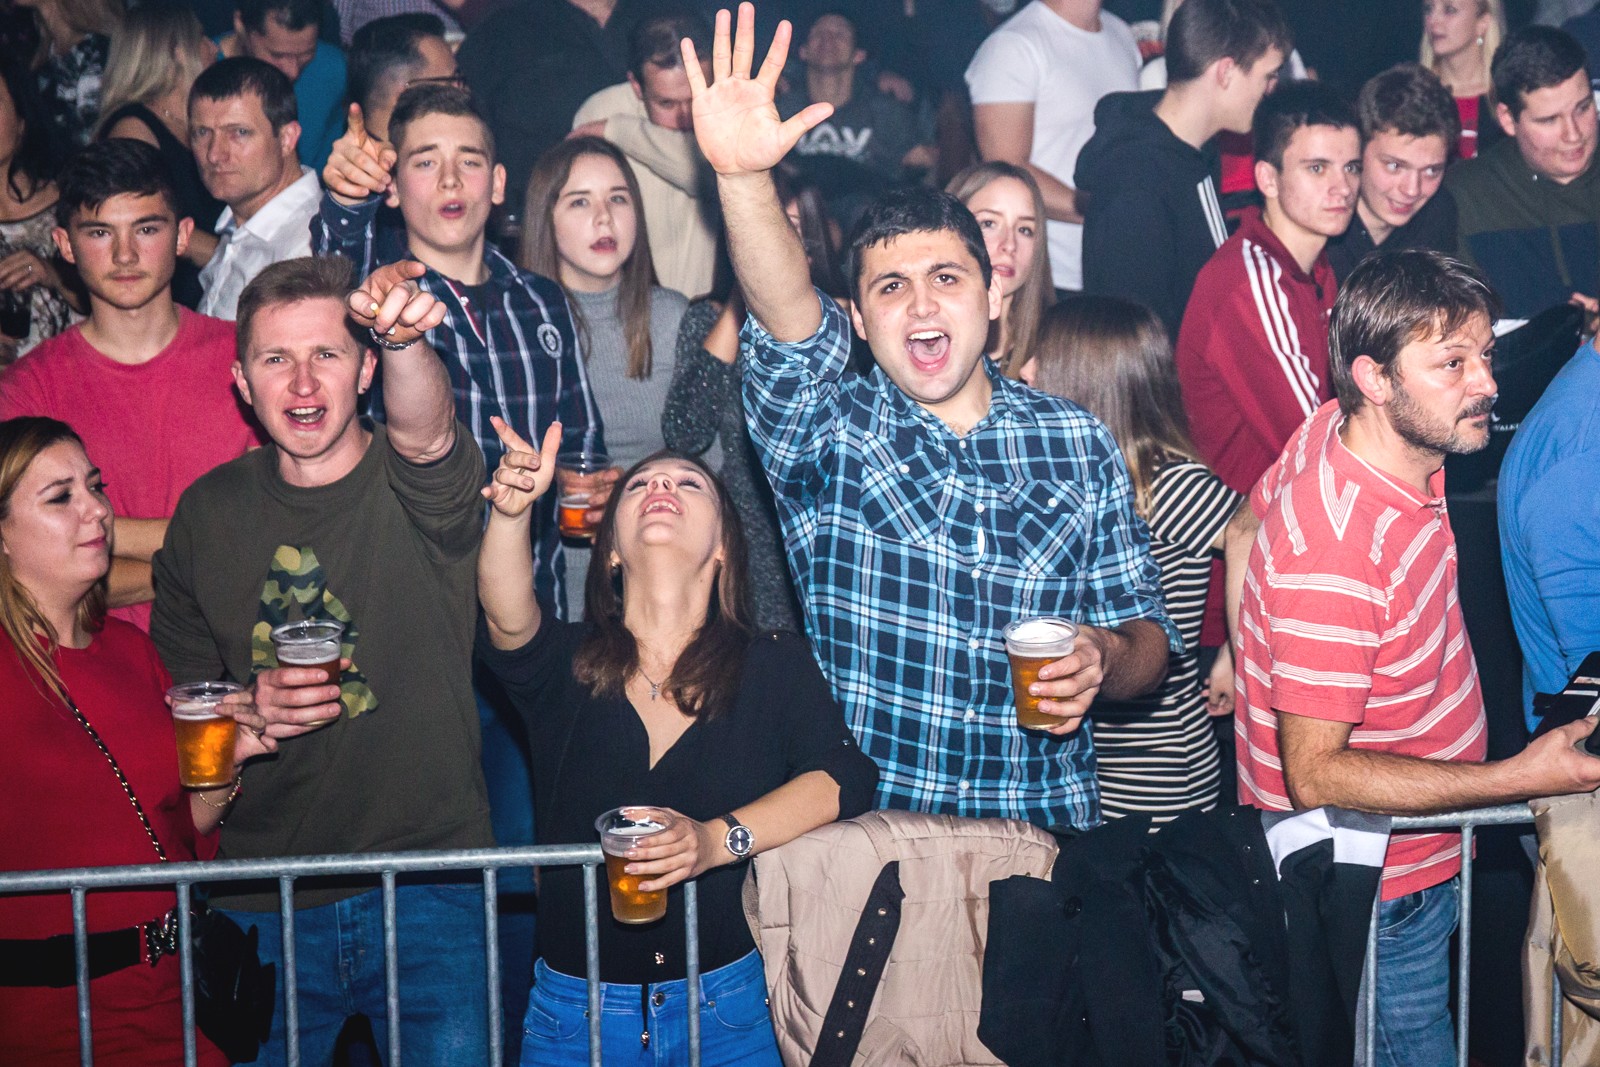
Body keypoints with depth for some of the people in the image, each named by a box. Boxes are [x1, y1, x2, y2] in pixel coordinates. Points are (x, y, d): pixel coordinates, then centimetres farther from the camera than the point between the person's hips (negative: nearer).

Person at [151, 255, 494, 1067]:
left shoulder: (417, 486, -7)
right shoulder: (207, 512, 2)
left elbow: (421, 427, -32)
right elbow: (175, 690, 10)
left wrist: (404, 337, -54)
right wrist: (245, 709, -12)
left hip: (430, 894, -2)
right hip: (261, 903, 3)